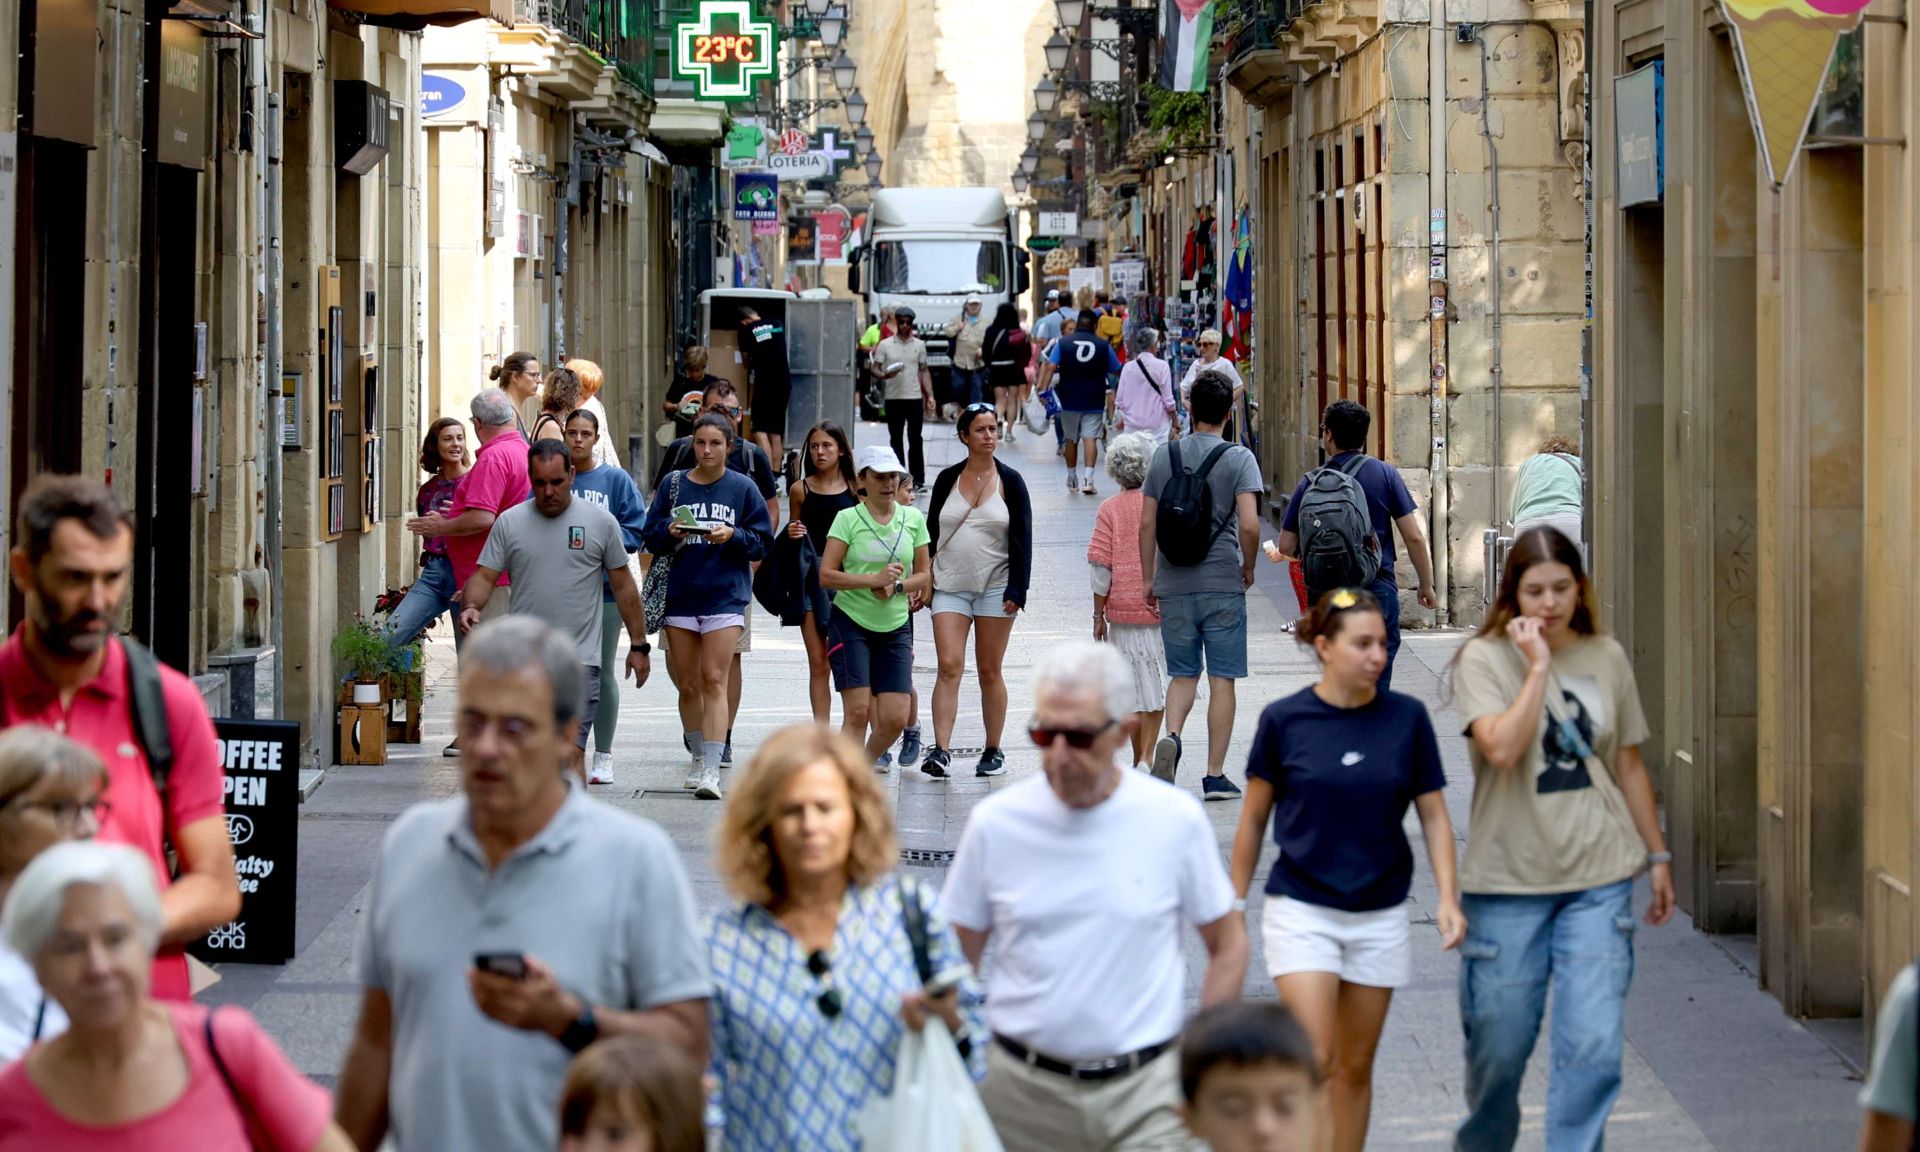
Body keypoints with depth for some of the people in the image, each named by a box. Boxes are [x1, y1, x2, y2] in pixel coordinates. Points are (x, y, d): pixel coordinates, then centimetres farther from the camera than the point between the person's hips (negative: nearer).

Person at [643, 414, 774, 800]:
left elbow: (762, 543, 2)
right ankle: (698, 757, 26)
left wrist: (733, 536, -16)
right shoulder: (673, 485, 7)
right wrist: (669, 533, -14)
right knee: (687, 684, 9)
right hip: (680, 594, 3)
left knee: (714, 681, -11)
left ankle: (712, 769, -16)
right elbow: (651, 537, 7)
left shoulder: (743, 488, 2)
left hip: (725, 595, -3)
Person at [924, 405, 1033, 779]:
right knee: (949, 666, -11)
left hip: (995, 589, -1)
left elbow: (1023, 539, 0)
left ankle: (994, 751, 14)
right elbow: (930, 534, 12)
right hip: (950, 588, 1)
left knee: (990, 671, 4)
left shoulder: (1009, 481, 1)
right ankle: (941, 749, -16)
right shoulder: (947, 480, 6)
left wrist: (1016, 590, -8)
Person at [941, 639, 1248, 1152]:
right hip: (1023, 1089, 1)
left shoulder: (1176, 818, -2)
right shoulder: (996, 822, -1)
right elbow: (956, 960, 6)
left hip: (1146, 1089, -1)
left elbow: (1227, 944, 7)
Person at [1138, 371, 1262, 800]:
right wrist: (1248, 569, 1)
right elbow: (1249, 525, -16)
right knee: (1222, 679, 4)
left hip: (1174, 585, 3)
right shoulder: (1239, 459, -6)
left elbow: (1147, 525, 4)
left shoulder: (1165, 455, 4)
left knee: (1182, 674, 14)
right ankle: (1215, 776, 4)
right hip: (1223, 584, -3)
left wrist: (1149, 579, 12)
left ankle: (1171, 737, -14)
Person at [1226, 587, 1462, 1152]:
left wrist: (1448, 897, -9)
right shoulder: (1285, 719, -6)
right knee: (1313, 1056, -14)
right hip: (1302, 910, -2)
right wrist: (1235, 905, 8)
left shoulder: (1406, 718, -2)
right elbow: (1254, 817, 4)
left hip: (1380, 916, 2)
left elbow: (1433, 814, 4)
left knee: (1356, 1066, 9)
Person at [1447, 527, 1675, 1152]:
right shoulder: (1484, 659, -4)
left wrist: (1658, 855, 19)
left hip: (1598, 878, 2)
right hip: (1506, 882, -2)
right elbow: (1501, 749, -21)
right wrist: (1538, 666, -18)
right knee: (1498, 1048, 8)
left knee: (1593, 1048, -9)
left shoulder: (1607, 658, 7)